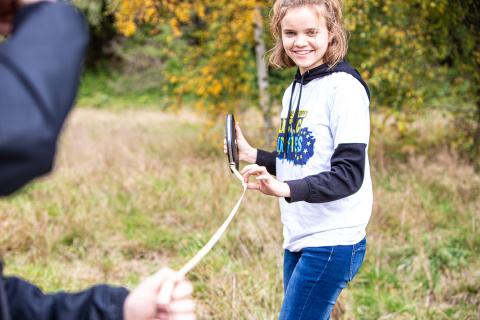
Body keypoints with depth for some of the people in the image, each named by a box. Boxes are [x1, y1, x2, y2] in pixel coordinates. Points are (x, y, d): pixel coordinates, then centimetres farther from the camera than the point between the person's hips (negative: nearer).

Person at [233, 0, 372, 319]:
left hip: (332, 243, -8)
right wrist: (252, 155, 9)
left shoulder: (344, 88, -14)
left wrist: (286, 189, -33)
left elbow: (349, 174, -20)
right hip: (298, 239, 8)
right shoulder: (293, 90, 12)